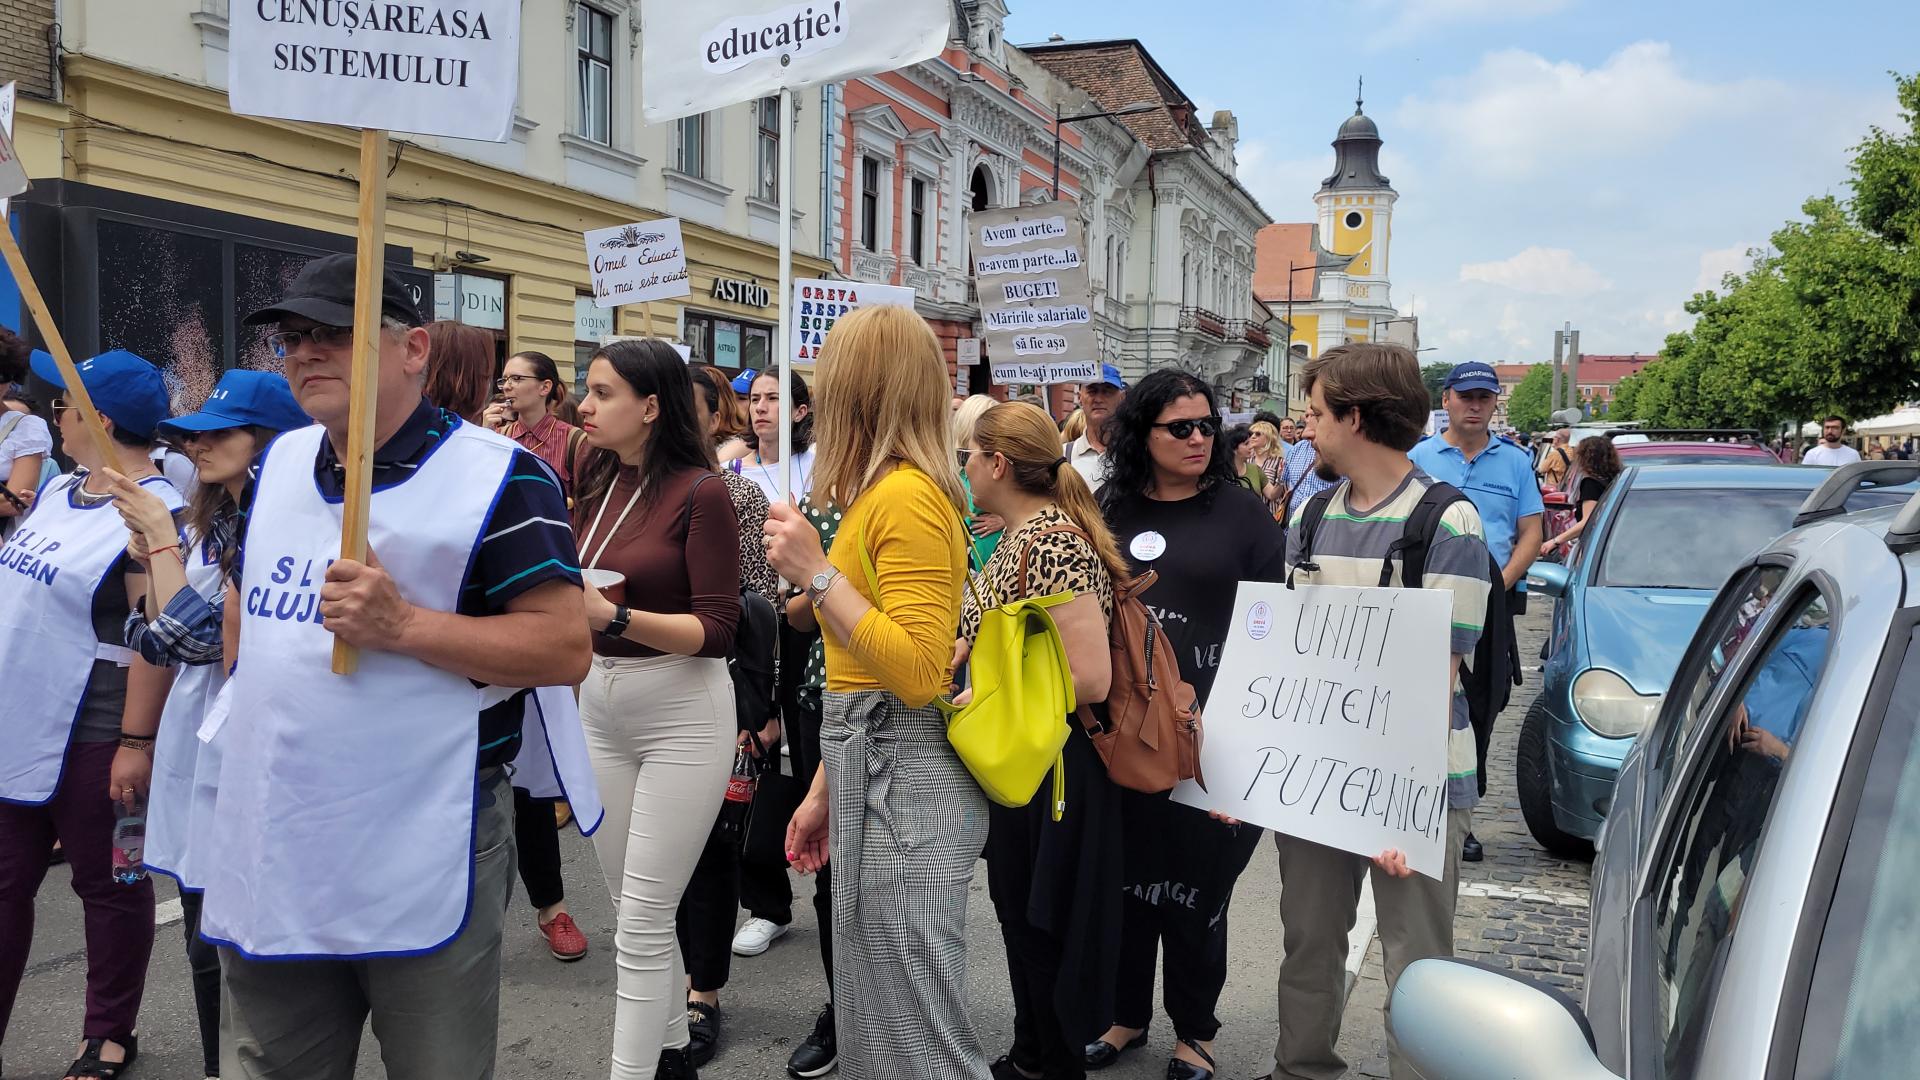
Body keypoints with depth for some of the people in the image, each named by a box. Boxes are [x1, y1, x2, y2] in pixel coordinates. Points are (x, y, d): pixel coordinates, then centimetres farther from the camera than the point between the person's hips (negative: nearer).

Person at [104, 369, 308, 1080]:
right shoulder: (206, 526, 9)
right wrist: (151, 560, -1)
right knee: (204, 942, 18)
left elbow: (199, 634, -21)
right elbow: (157, 646, 11)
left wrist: (161, 537, -13)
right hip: (193, 747, 8)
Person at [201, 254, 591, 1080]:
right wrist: (239, 711, 16)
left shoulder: (499, 477, -13)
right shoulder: (277, 464, 10)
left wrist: (404, 626, -25)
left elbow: (565, 647, -18)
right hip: (265, 857, 7)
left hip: (424, 875, -6)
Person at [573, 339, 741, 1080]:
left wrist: (615, 617, -27)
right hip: (599, 706, 7)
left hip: (683, 714, -7)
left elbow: (716, 630, -16)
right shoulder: (596, 485, 5)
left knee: (642, 922, -2)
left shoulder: (700, 491, -13)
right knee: (634, 909, 17)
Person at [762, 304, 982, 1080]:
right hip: (871, 772, 10)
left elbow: (917, 674, -22)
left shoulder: (906, 494, -16)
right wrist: (825, 791, 20)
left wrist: (817, 573, -19)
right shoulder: (884, 491, 13)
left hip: (904, 781, -10)